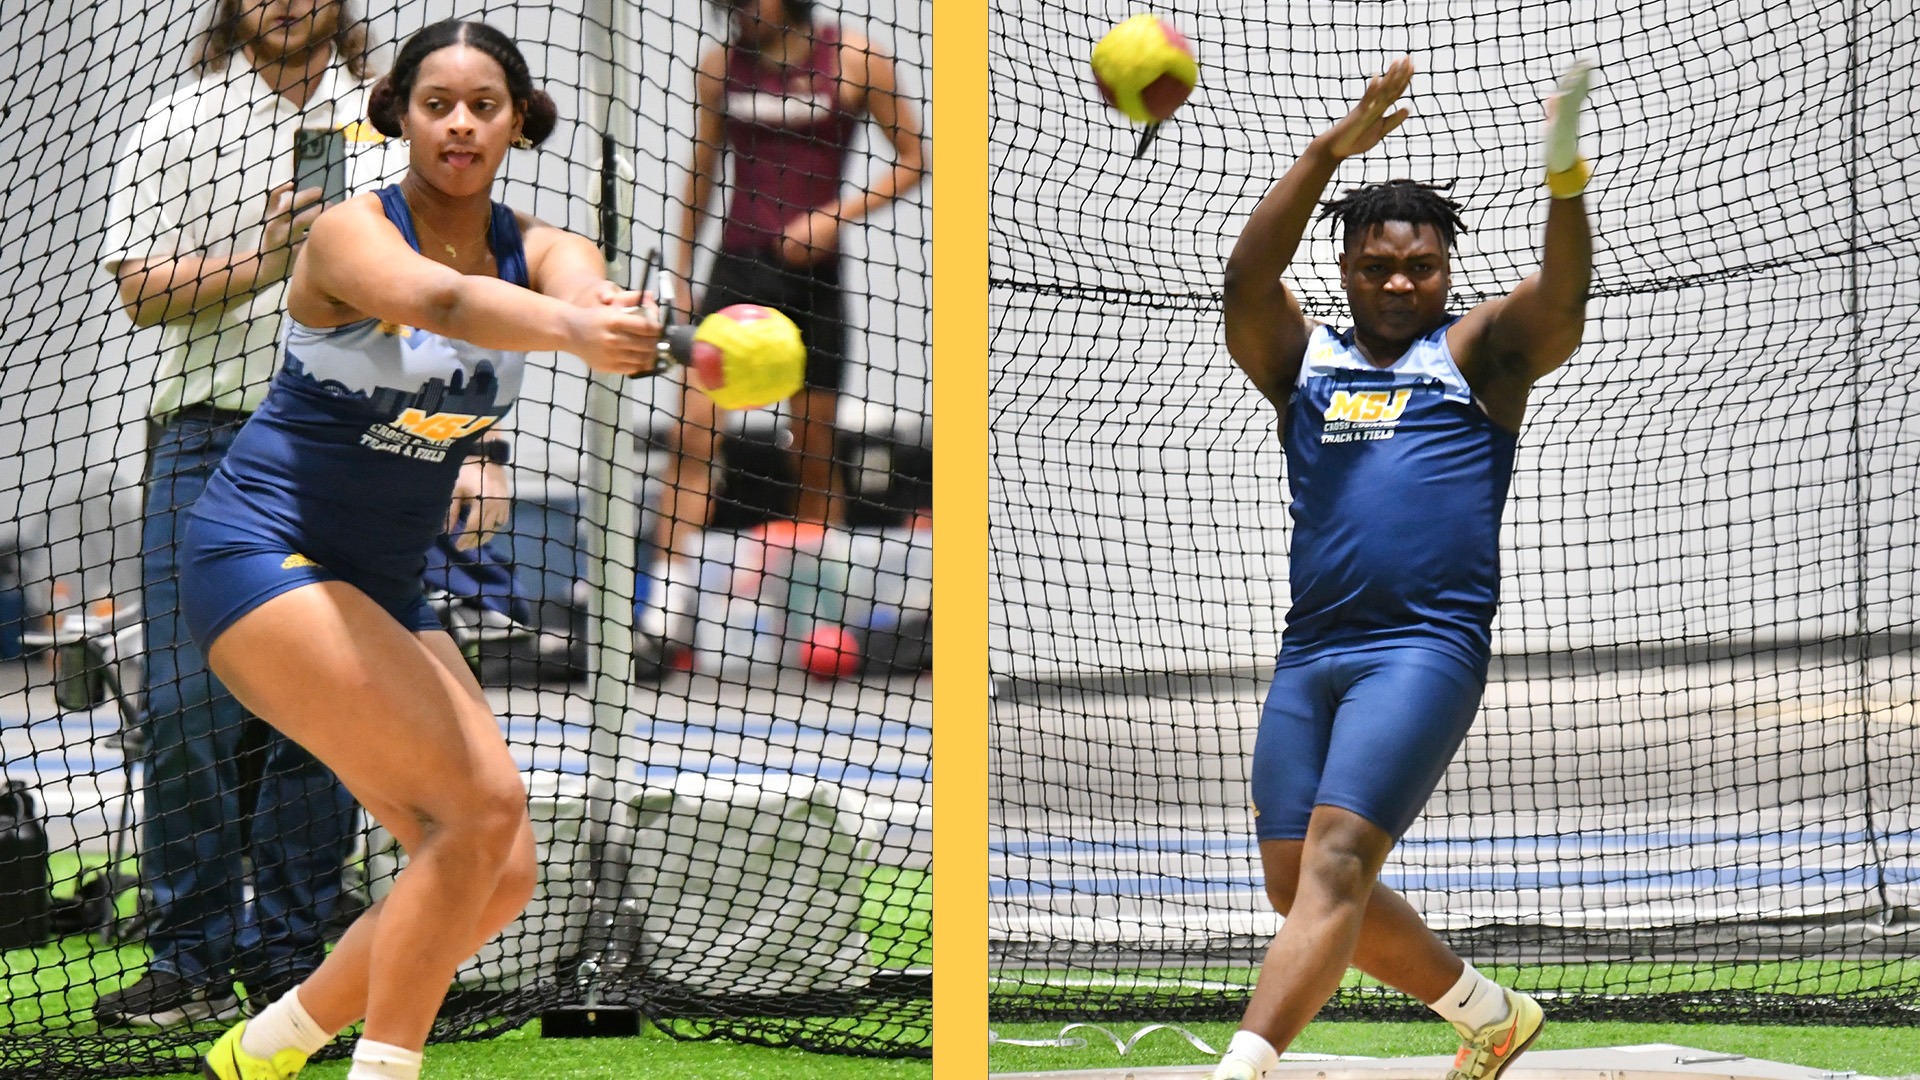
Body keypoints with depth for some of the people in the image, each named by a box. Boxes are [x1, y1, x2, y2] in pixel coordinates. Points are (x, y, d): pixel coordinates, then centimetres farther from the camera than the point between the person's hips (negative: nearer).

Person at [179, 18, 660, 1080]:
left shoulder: (540, 252, 1)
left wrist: (623, 319, -51)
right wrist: (573, 330, -60)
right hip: (259, 549, -7)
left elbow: (586, 292, -25)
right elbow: (435, 297, -39)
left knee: (496, 878, 2)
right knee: (483, 802, -23)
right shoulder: (351, 232, -15)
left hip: (383, 590, 7)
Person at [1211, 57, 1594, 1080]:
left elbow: (1560, 299, -10)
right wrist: (1331, 151, -13)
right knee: (1296, 882, 8)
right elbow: (1247, 277, -2)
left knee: (1335, 861, -18)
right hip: (1309, 651, 6)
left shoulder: (1478, 352, 10)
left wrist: (1564, 179, -29)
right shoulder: (1302, 360, 17)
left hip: (1427, 646, -6)